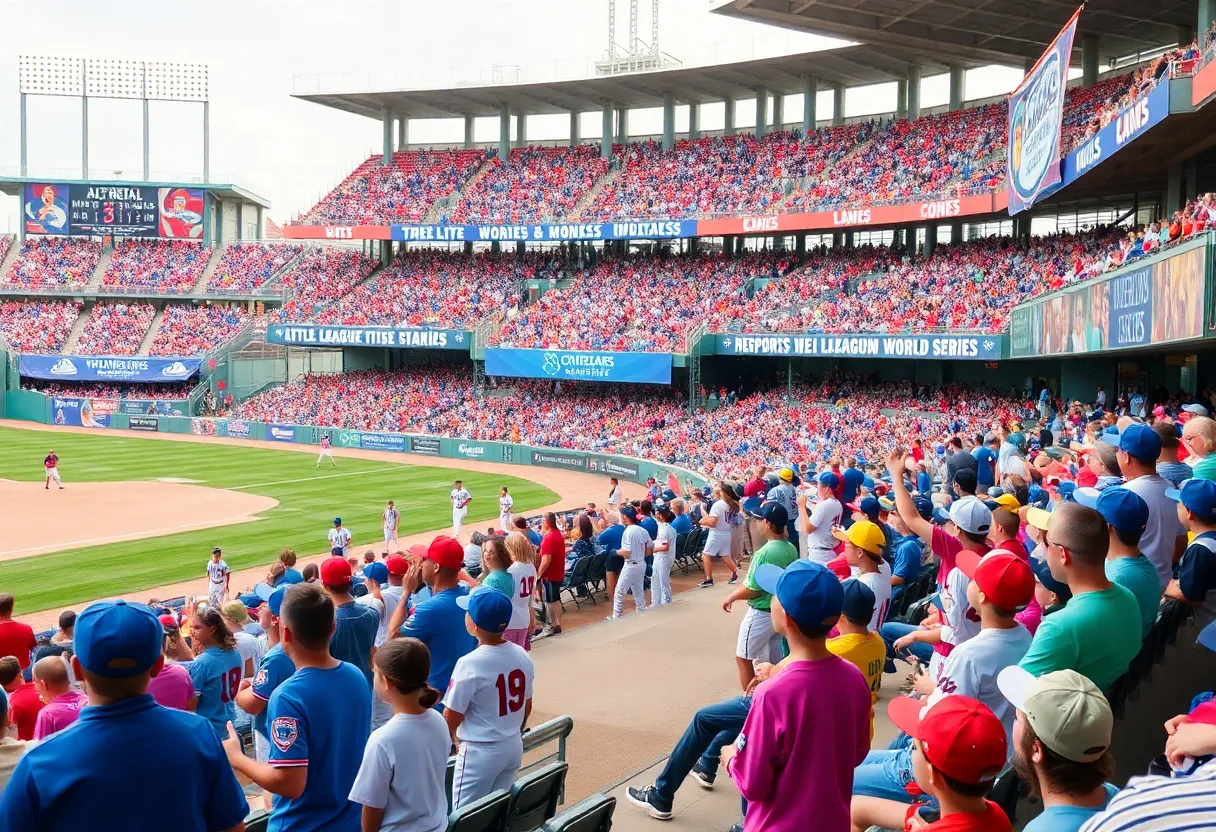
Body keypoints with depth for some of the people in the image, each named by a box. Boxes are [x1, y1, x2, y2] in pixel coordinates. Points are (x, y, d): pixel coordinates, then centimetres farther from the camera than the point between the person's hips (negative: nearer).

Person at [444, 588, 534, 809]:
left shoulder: (470, 664, -23)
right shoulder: (522, 656, -4)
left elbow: (451, 718, -14)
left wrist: (456, 741, 6)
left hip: (480, 753, -6)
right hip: (514, 747, 6)